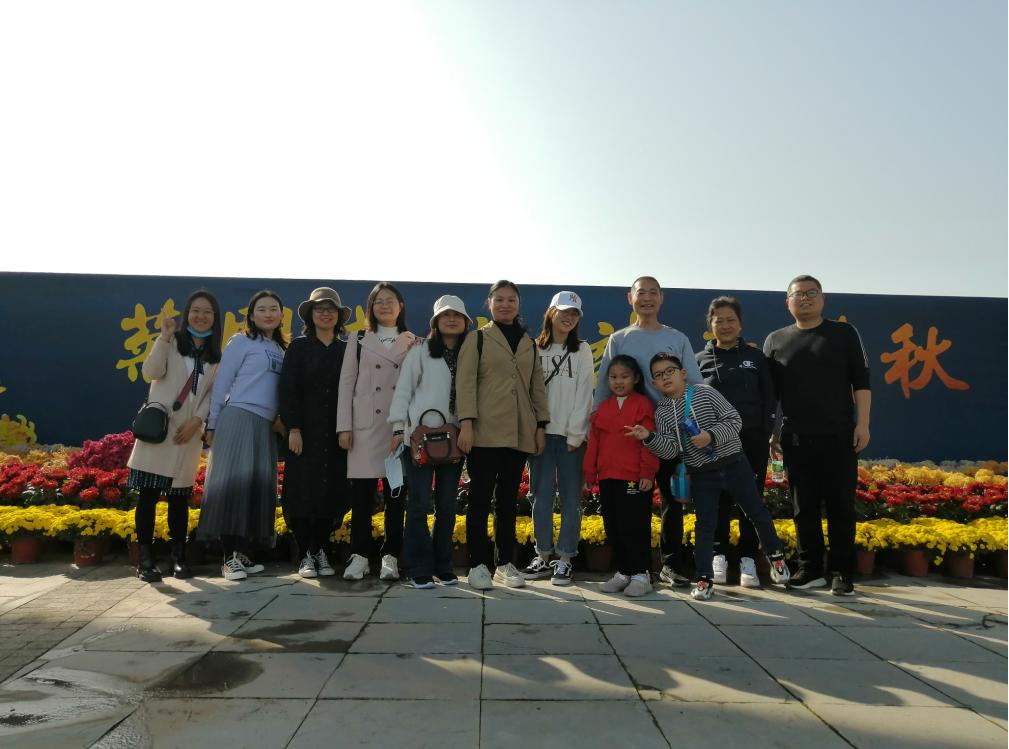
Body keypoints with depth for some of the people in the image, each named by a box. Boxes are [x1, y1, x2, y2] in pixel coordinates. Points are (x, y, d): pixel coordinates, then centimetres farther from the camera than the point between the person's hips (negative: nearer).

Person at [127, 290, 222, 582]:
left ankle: (178, 557, 14)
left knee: (180, 495, 6)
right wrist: (163, 338, -17)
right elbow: (151, 372, -10)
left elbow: (213, 392, 6)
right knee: (149, 492, -2)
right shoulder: (172, 341, 4)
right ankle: (146, 558, 5)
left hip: (189, 430, 2)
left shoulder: (215, 354, 12)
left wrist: (197, 420, -6)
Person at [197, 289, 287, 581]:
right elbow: (221, 383, -1)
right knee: (234, 482, -9)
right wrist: (212, 425, -4)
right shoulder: (242, 341, 2)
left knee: (259, 486, 3)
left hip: (266, 425, 6)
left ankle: (244, 553, 10)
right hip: (239, 418, -6)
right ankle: (230, 557, -6)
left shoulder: (281, 349, 17)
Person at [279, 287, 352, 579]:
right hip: (305, 432, -2)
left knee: (331, 492, 4)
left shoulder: (346, 350, 10)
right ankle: (306, 555, 9)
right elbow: (288, 389, -2)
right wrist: (293, 428, -11)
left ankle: (321, 553, 16)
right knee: (303, 491, -1)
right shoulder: (299, 347, 4)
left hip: (336, 434, 2)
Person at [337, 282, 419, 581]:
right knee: (361, 495, 0)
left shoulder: (414, 343, 12)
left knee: (396, 496, 1)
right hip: (365, 428, 0)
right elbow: (346, 384, 8)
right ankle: (359, 556, 10)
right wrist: (344, 426, -1)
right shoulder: (359, 341, 12)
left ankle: (390, 557, 10)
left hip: (400, 429, 0)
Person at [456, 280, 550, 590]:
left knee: (508, 499, 9)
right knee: (480, 498, -1)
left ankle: (504, 563, 16)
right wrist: (466, 423, -13)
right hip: (486, 432, -4)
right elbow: (465, 381, -3)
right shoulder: (477, 338, 6)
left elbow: (537, 386, 17)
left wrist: (541, 425, 8)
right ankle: (478, 564, 6)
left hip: (519, 433, 4)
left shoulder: (529, 343, 18)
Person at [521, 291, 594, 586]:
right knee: (541, 496, 4)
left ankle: (564, 560, 8)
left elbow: (583, 394, -1)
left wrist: (575, 433, -8)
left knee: (570, 497, 1)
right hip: (541, 432, 1)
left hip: (571, 434, -1)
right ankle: (543, 557, 13)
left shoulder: (582, 350, 6)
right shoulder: (534, 349, 8)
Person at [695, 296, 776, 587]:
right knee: (717, 500, 2)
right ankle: (718, 557, 14)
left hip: (751, 438, 1)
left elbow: (769, 398, 8)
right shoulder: (700, 360, 8)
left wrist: (765, 432, -2)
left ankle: (748, 561, 11)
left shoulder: (755, 357, 10)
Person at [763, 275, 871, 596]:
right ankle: (810, 570, 16)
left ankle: (842, 574, 10)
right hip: (796, 439, 1)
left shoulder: (844, 333, 7)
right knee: (804, 508, 6)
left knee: (841, 506, 2)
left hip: (839, 436, -1)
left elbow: (861, 380, 3)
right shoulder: (776, 340, 10)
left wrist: (863, 423, -6)